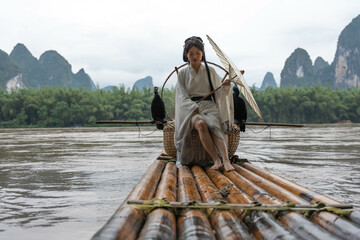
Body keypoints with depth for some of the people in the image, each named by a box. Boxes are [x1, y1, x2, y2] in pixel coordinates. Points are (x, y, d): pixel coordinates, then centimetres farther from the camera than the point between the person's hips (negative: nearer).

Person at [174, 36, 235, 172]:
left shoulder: (210, 71, 13)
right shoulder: (183, 73, 10)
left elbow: (218, 93, 12)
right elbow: (183, 96, 2)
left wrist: (225, 87, -11)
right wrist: (195, 108, -15)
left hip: (209, 106, 1)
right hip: (190, 109, -1)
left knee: (215, 127, -33)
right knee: (201, 124, -36)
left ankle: (226, 161, -49)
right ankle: (216, 160, -39)